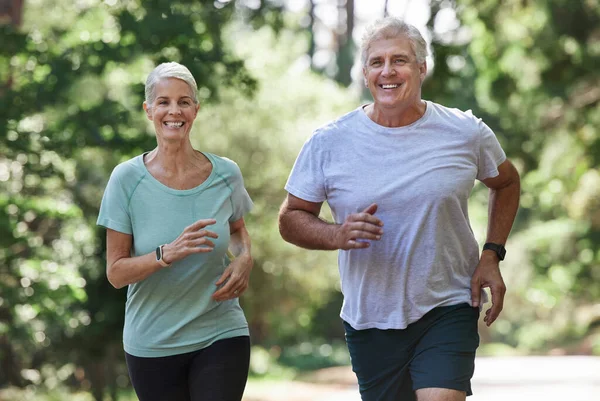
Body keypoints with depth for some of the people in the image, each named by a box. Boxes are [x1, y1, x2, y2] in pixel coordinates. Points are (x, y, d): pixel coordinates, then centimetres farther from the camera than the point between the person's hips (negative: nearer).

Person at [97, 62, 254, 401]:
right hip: (152, 345, 0)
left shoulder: (225, 175, -3)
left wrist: (245, 259, -4)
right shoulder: (127, 180, -8)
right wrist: (168, 253, -25)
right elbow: (116, 273, -8)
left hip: (221, 337, 0)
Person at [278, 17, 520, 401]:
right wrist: (337, 235, -20)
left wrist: (492, 255, 3)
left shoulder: (467, 133, -3)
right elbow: (291, 219, 1)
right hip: (369, 322, 1)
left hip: (448, 310, -1)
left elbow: (506, 182, 16)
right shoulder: (329, 143, -5)